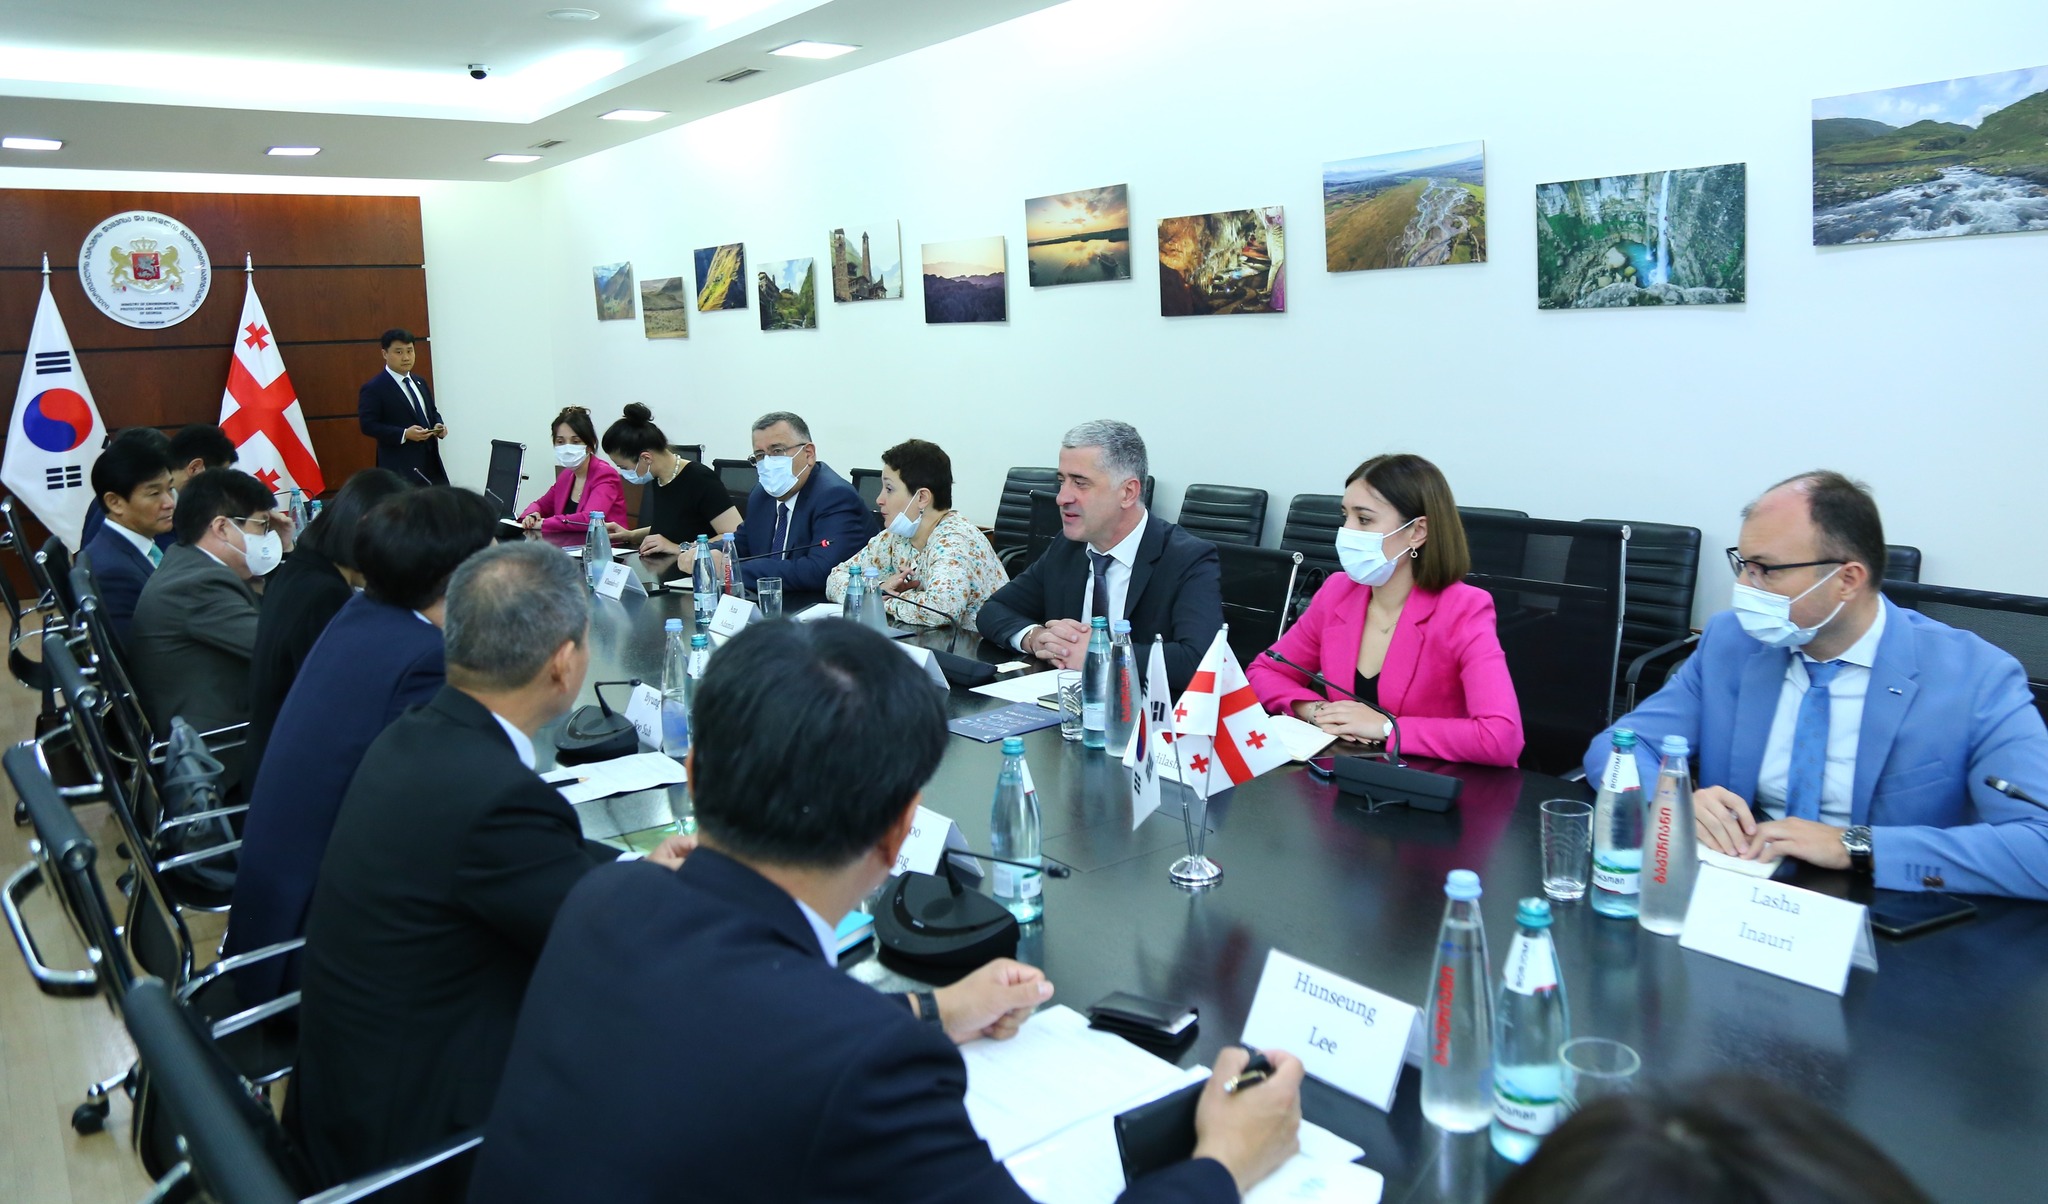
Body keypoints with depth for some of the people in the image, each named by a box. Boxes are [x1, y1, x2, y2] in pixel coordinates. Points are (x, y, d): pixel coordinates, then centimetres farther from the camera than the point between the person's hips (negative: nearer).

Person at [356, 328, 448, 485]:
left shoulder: (420, 383, 17)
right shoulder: (373, 388, -7)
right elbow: (368, 425, -12)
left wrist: (438, 425, 1)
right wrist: (404, 434, -23)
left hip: (430, 460, 8)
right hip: (400, 467, -8)